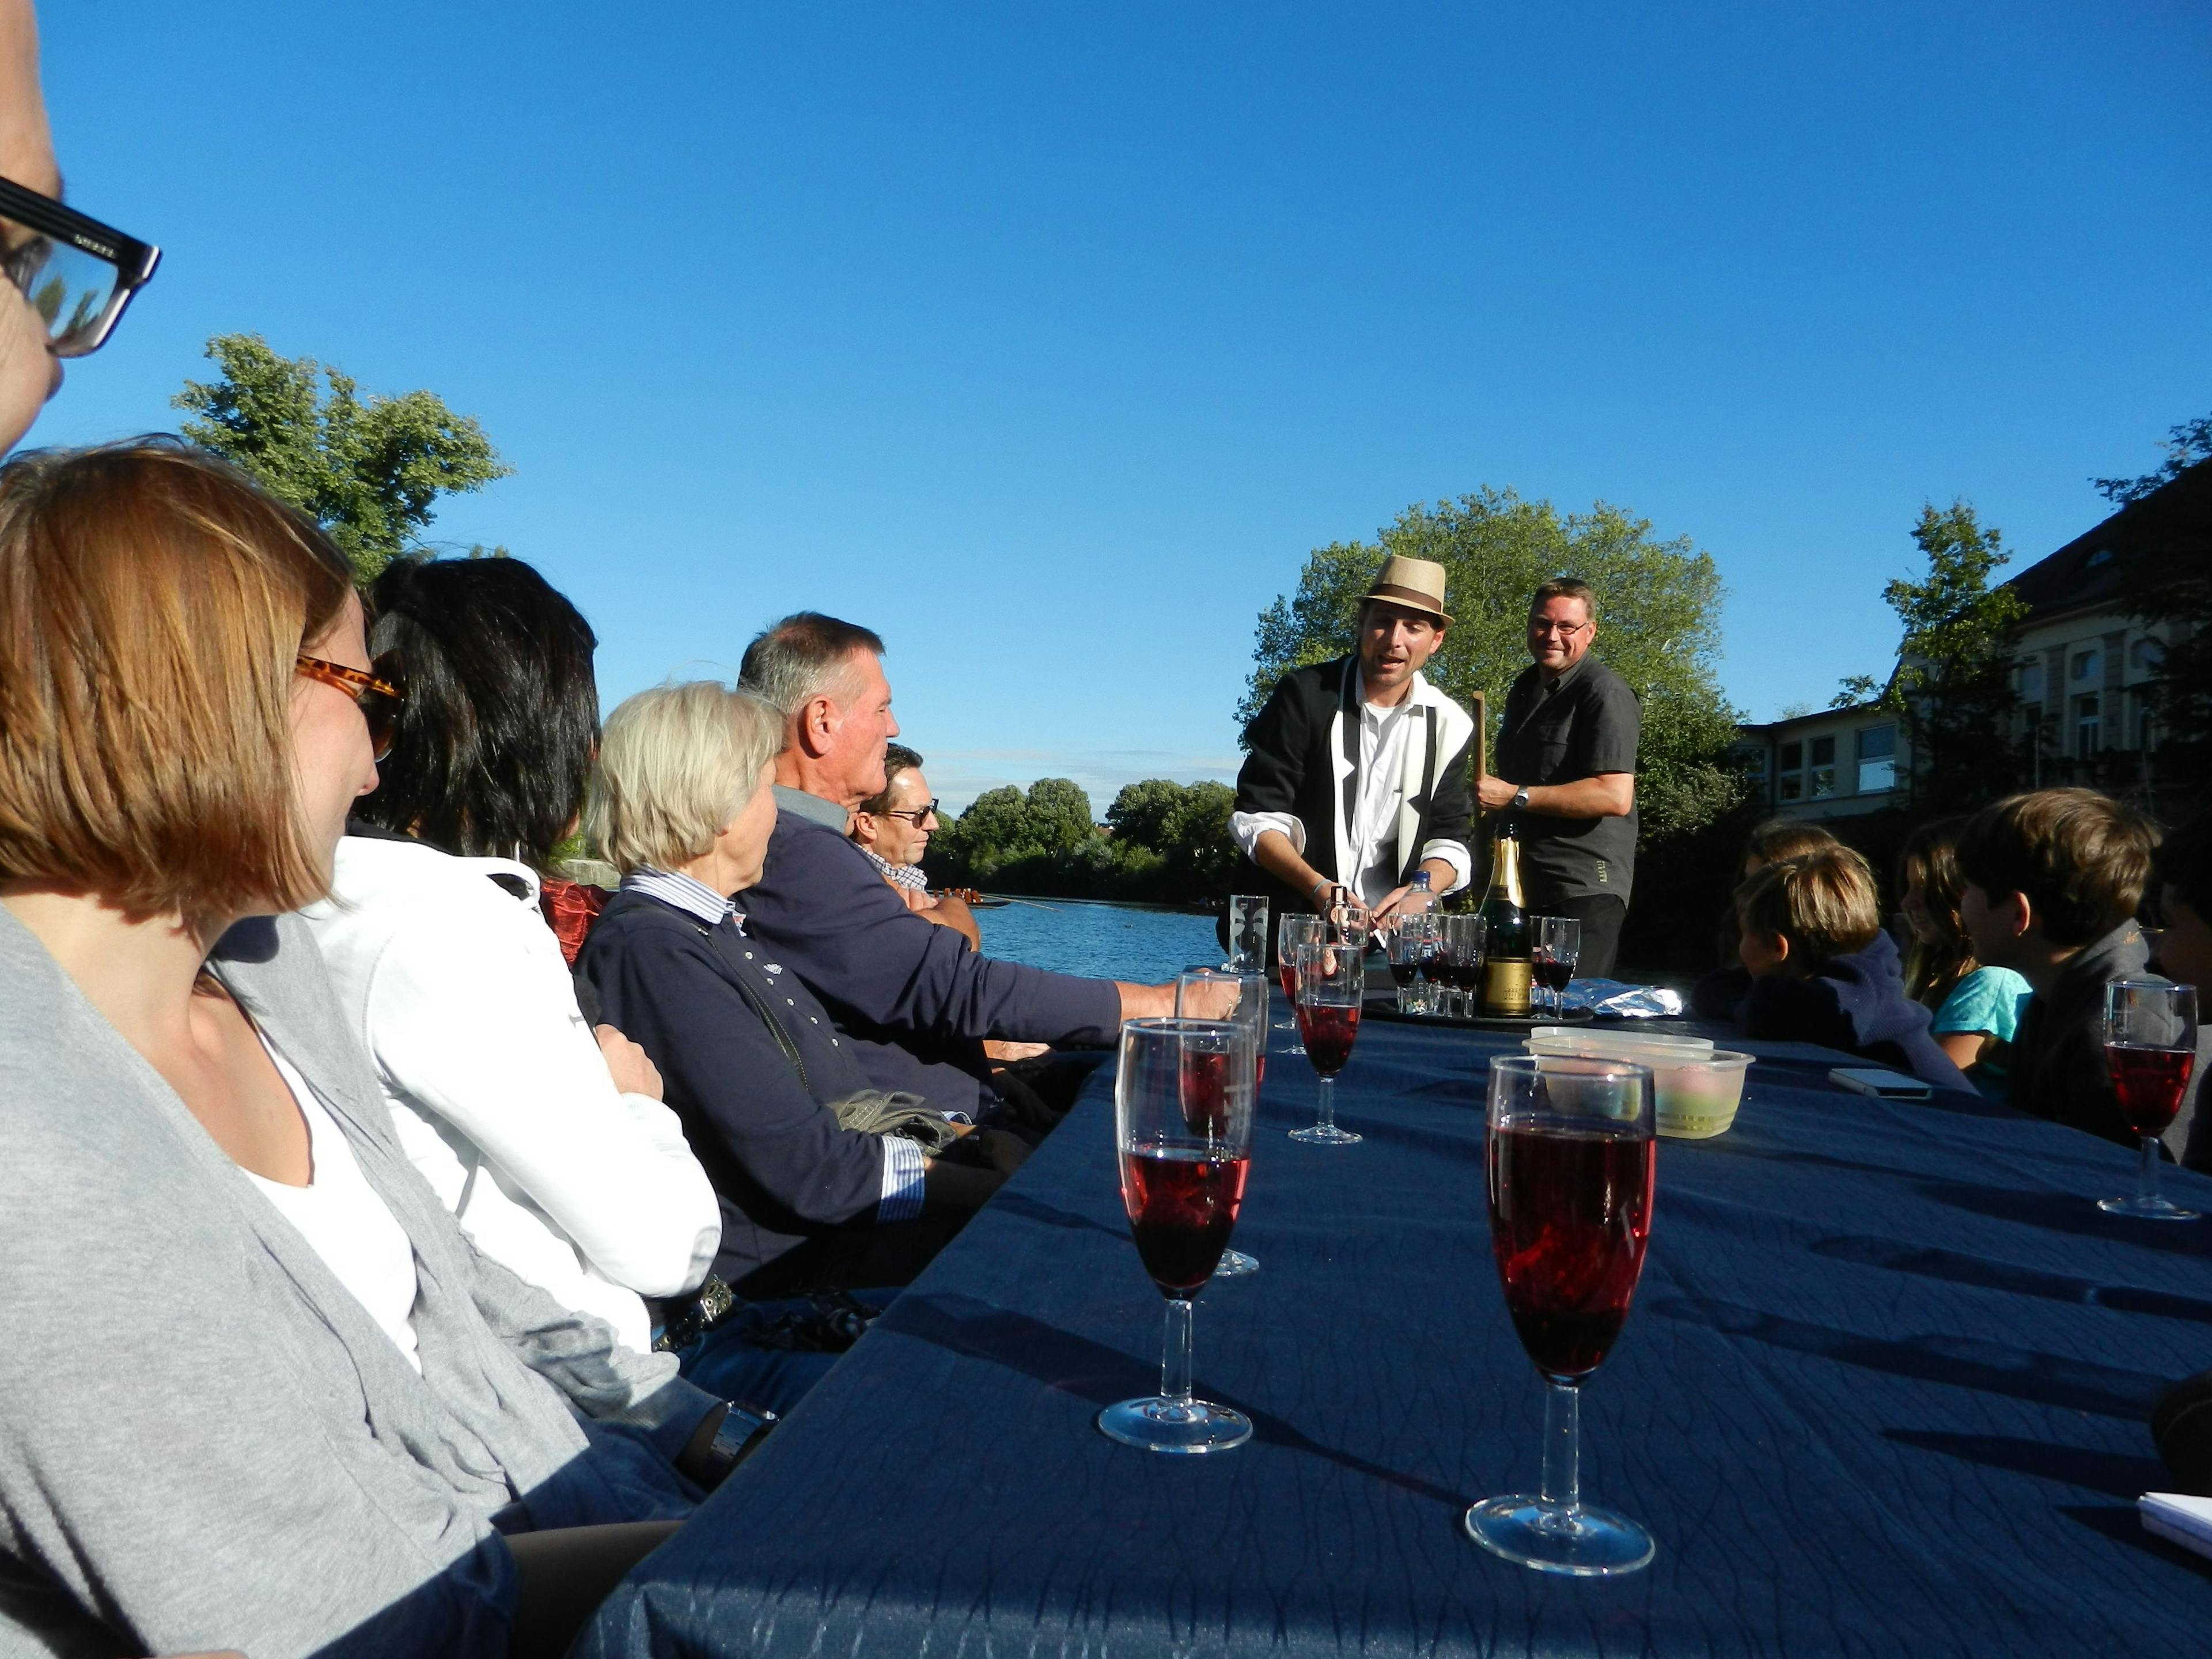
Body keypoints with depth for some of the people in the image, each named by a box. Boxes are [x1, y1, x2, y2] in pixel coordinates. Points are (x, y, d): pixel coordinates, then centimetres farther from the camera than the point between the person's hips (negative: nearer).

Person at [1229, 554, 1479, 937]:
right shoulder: (1305, 694, -3)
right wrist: (1318, 888, -21)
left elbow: (1448, 837, 10)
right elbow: (1256, 815, -6)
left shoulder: (1450, 725, 7)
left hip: (1392, 926, 4)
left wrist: (1421, 890, -13)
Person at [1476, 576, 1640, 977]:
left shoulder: (1604, 694, -12)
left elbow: (1615, 796, -23)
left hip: (1583, 894, -9)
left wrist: (1514, 797, -21)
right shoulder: (1524, 689, 17)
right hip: (1522, 887, 9)